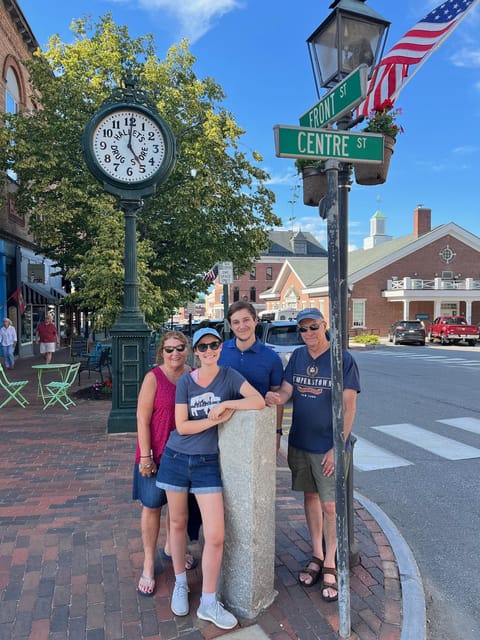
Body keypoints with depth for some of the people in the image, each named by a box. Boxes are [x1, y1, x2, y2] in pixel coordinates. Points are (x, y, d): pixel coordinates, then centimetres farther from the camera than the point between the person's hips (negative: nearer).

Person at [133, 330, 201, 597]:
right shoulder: (154, 378, -14)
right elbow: (142, 419, -13)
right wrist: (145, 456, -14)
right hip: (157, 454, -4)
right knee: (152, 505, 10)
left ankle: (171, 548, 45)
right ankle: (149, 563, 29)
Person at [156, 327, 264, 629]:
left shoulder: (229, 375, -6)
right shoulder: (185, 381, -6)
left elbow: (259, 401, -19)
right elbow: (181, 426, -11)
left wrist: (225, 404, -23)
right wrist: (218, 418, -17)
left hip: (208, 463, -1)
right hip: (176, 459, 1)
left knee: (216, 535, -5)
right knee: (178, 523, 16)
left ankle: (209, 603, 16)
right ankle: (181, 584, 40)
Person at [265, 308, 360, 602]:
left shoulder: (343, 359, -13)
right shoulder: (297, 357, 3)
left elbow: (349, 407, -13)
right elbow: (286, 391, 0)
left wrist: (336, 448, -16)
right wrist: (275, 398, -25)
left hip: (329, 446, -5)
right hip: (300, 442, 5)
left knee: (330, 505, 3)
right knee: (310, 496, 16)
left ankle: (330, 564, 24)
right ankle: (317, 555, 35)